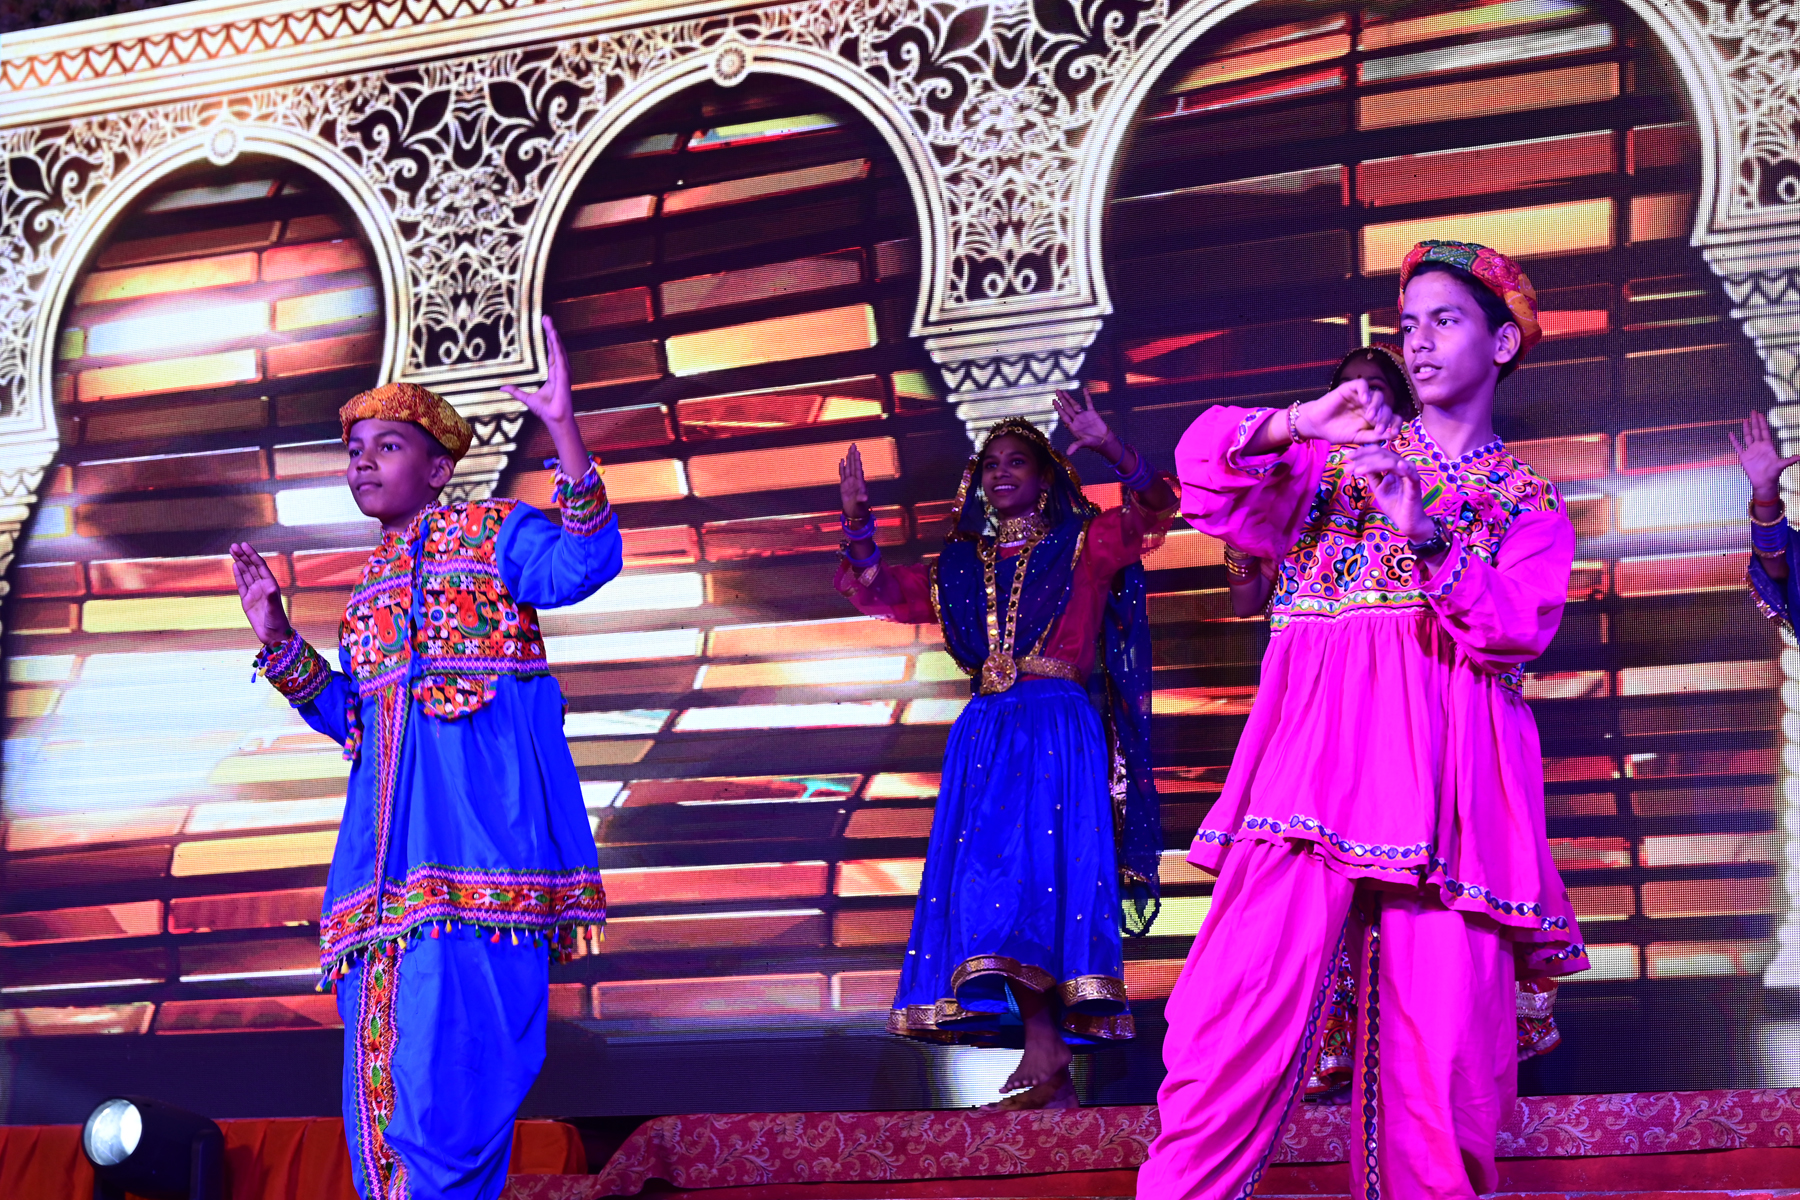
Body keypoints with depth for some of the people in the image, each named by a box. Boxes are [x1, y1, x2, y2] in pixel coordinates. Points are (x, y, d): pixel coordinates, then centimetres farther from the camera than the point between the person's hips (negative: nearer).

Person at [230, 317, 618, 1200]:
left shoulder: (492, 533, 5)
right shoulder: (372, 585, 25)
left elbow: (584, 564, -15)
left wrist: (564, 429, -25)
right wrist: (278, 640, 18)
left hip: (476, 820, -7)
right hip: (389, 842, 7)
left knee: (447, 1052, -16)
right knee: (380, 1067, 4)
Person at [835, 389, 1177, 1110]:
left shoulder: (1083, 544, 8)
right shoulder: (963, 566, 21)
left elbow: (1151, 512, -7)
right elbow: (878, 593, 21)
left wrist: (1110, 448, -22)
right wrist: (858, 522, 6)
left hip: (1058, 731, -5)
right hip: (984, 737, 5)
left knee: (1035, 868, -19)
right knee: (988, 883, -3)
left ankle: (1044, 1048, -21)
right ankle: (1053, 1074, -2)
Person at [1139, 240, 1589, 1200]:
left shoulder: (1532, 506, 21)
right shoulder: (1334, 455, 22)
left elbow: (1518, 631, 1)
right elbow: (1207, 478, 7)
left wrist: (1429, 538, -15)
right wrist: (1297, 426, -11)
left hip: (1444, 769, 1)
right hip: (1318, 742, -1)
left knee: (1443, 1033, -8)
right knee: (1249, 994, -17)